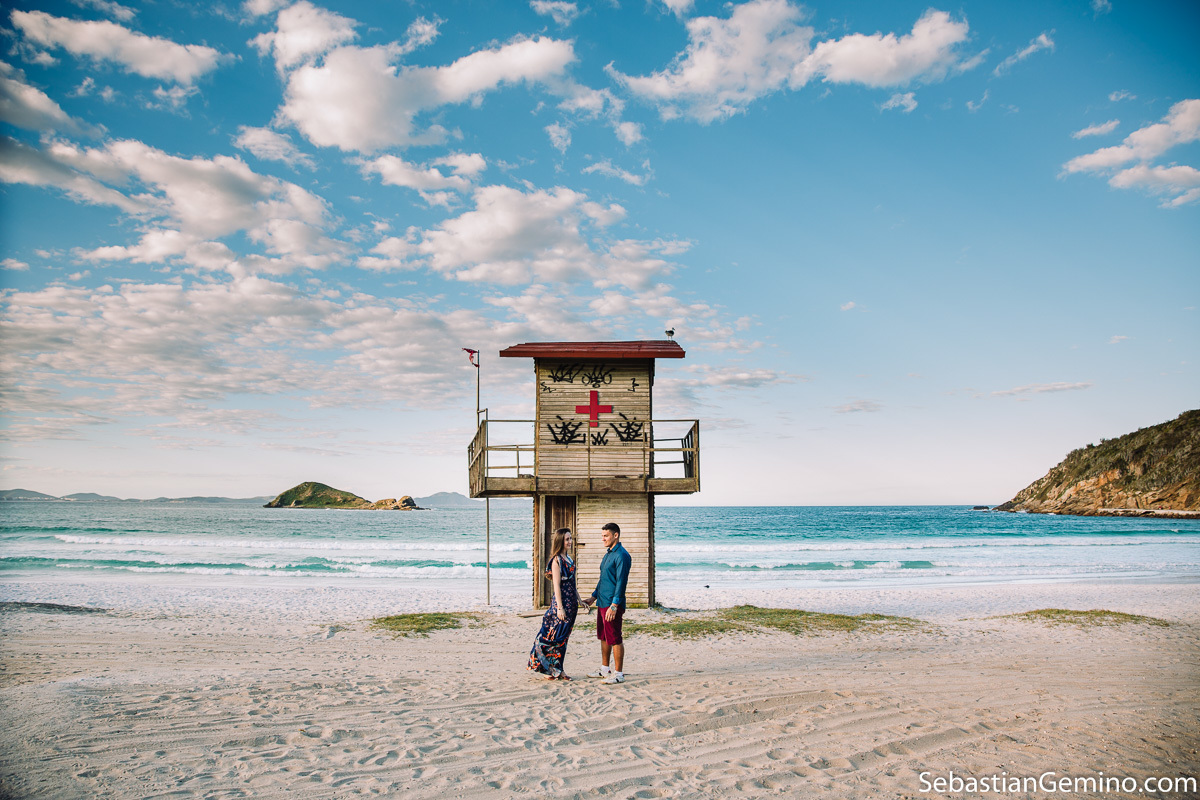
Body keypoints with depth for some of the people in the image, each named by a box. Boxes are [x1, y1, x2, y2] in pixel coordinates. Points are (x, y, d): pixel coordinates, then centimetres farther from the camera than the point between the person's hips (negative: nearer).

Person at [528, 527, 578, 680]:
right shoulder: (556, 560, -12)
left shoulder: (568, 558, 13)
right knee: (555, 637, -3)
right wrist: (560, 607, -18)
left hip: (571, 603, 8)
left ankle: (557, 670, 16)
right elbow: (557, 586, -15)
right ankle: (548, 669, 6)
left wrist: (579, 599, 18)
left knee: (563, 638, 11)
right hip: (561, 601, -8)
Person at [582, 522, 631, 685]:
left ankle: (618, 674, 3)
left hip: (612, 604, -10)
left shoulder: (621, 555, -15)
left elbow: (621, 582, -20)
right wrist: (594, 596, 24)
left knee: (615, 639, -4)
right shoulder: (608, 554, 16)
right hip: (602, 603, 10)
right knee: (603, 637, 17)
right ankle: (605, 669, 28)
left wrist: (614, 605, -23)